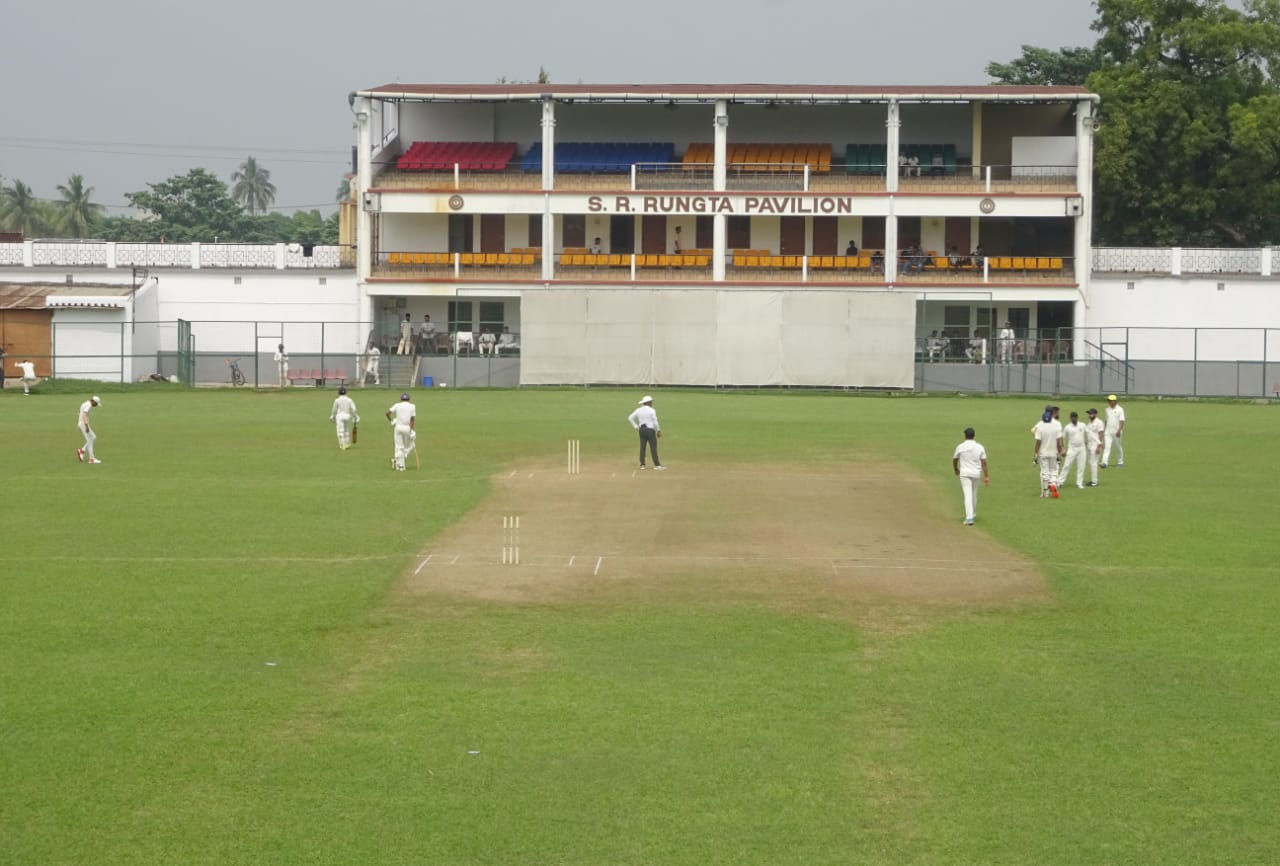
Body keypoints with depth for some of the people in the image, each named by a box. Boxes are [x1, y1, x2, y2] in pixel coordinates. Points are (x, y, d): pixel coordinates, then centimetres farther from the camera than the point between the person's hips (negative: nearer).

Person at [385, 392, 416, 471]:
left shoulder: (397, 405, 6)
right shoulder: (412, 406, 2)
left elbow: (388, 413, -6)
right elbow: (412, 419, -6)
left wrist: (391, 421, 8)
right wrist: (411, 431, -9)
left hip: (398, 427, 2)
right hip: (407, 428, -2)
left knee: (399, 447, 7)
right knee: (409, 445, 12)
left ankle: (400, 465, 1)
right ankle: (397, 460, -5)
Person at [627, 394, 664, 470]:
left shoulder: (638, 410, 8)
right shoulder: (651, 410, -9)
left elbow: (630, 417, 12)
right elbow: (655, 422, -11)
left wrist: (635, 426, 11)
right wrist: (658, 431, -2)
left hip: (642, 430, 5)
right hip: (650, 429, -5)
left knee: (642, 447, 7)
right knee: (653, 447, -3)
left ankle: (642, 464, 7)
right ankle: (657, 465, -4)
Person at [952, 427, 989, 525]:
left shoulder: (960, 447, -7)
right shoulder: (980, 447, -2)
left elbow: (954, 460, 6)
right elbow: (984, 462, -5)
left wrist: (956, 470, 25)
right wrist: (986, 476, -2)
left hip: (964, 473, -3)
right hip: (976, 473, 3)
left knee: (968, 495, -9)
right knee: (974, 495, 20)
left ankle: (969, 518, -20)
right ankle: (973, 515, 34)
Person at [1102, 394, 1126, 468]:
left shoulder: (1120, 409, -9)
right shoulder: (1107, 409, 9)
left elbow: (1122, 421, -15)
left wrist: (1119, 431, -26)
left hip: (1116, 432, -4)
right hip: (1108, 432, 4)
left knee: (1118, 447, 8)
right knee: (1106, 447, -9)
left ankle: (1120, 462, 24)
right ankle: (1104, 463, -20)